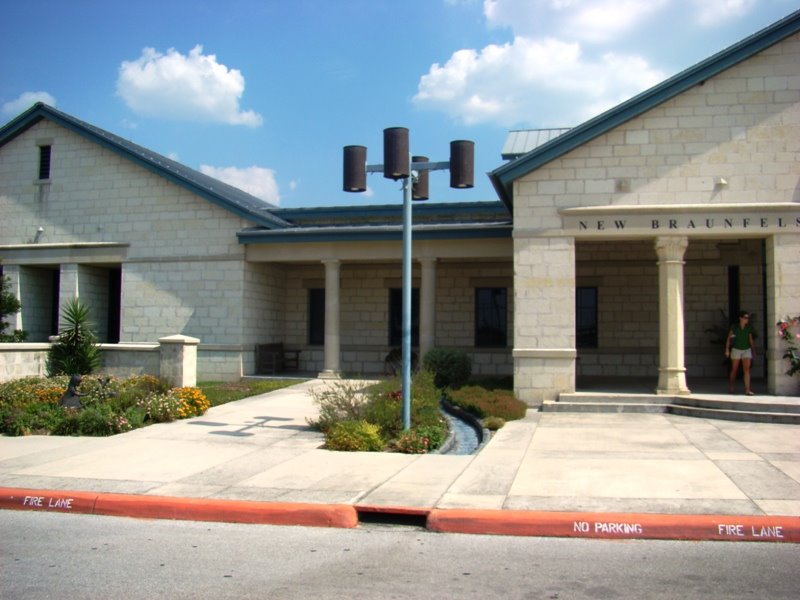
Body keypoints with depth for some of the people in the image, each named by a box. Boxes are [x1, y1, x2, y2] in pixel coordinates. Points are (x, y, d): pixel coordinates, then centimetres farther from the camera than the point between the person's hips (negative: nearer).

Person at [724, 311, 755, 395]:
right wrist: (727, 350, -7)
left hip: (747, 350, 2)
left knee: (747, 369, -10)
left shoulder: (749, 328, 1)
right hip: (736, 350, -2)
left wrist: (753, 350, 10)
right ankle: (730, 387, 28)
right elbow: (728, 338, -3)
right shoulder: (734, 327, -7)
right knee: (734, 370, 8)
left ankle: (747, 389, -14)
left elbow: (750, 340, 10)